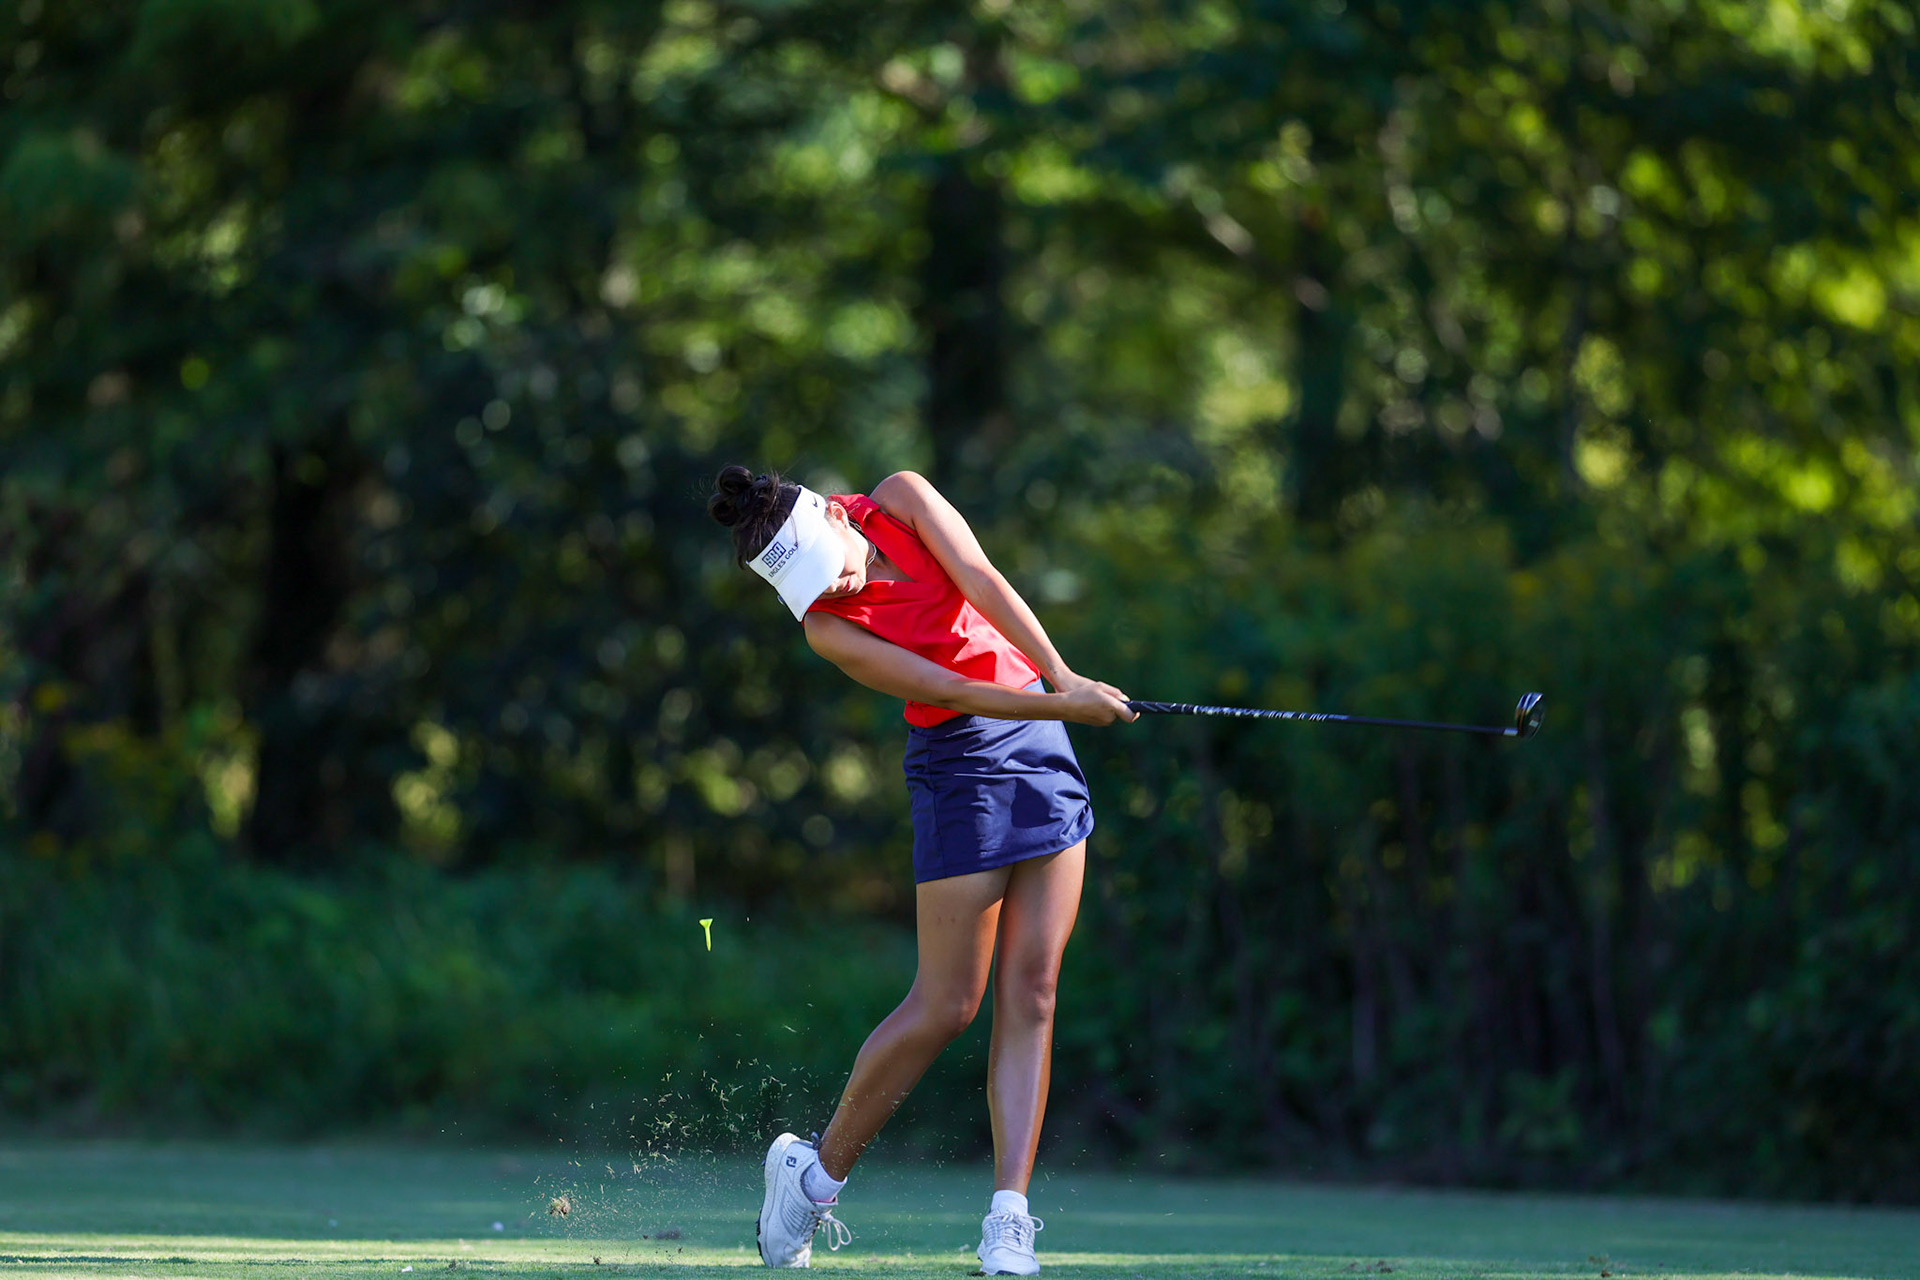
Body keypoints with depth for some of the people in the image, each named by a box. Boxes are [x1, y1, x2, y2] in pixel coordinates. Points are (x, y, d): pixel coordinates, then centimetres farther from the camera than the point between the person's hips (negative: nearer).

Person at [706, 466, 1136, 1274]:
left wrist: (1064, 676, -28)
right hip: (961, 762, -5)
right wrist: (1063, 706, -28)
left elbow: (983, 583, -17)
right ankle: (815, 1172, 13)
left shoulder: (902, 499, -5)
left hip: (1042, 744, 5)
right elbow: (951, 691, -21)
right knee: (946, 1005, -7)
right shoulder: (828, 626, -17)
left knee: (1031, 990, -4)